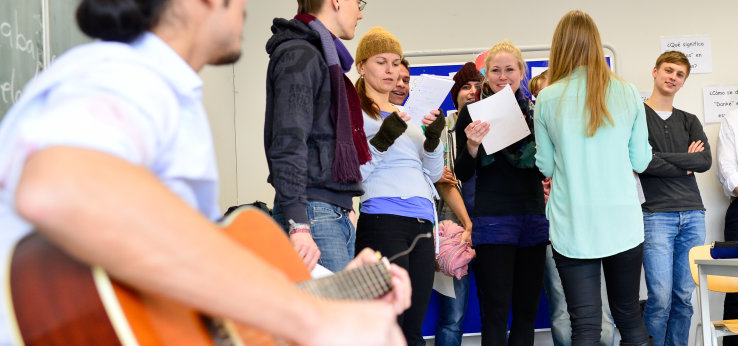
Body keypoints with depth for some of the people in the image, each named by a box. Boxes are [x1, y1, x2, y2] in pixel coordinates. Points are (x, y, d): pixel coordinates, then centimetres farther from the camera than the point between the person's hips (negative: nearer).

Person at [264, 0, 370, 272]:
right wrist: (298, 225, -24)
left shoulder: (324, 56, 23)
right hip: (313, 214, -9)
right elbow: (288, 144, -18)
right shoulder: (298, 55, -8)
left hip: (337, 214, 9)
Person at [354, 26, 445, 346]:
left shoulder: (408, 116, 23)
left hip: (422, 224, 7)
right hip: (383, 221, -7)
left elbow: (434, 174, 20)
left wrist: (434, 139, 3)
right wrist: (382, 140, -17)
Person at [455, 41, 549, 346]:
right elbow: (463, 173, -2)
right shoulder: (473, 112, 0)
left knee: (528, 309, 8)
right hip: (494, 217, -4)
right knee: (496, 311, -5)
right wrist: (472, 144, -20)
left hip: (533, 215, 4)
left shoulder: (534, 110, 10)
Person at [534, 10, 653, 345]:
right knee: (630, 318, 15)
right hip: (623, 224, 2)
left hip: (573, 227, -1)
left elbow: (546, 167, 4)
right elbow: (640, 161, 6)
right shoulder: (627, 94, 0)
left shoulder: (548, 99, -4)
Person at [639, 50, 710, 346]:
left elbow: (705, 161, 2)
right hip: (657, 214, -5)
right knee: (660, 298, -8)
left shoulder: (690, 122, 18)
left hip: (693, 215, 5)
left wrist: (662, 158, -8)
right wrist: (684, 165, -4)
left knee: (684, 298, 6)